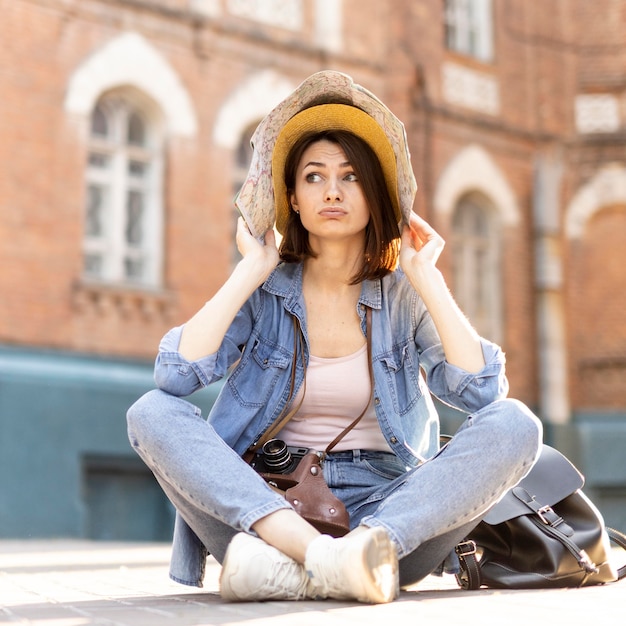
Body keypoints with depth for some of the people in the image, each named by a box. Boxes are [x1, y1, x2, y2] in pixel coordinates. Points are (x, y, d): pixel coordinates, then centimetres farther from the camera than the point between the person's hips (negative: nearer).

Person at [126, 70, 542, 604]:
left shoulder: (402, 295, 6)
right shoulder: (265, 293, 6)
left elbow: (484, 392, -10)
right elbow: (175, 375, -11)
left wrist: (427, 278, -5)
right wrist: (250, 271, -5)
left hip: (387, 506, 0)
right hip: (269, 505, 0)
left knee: (514, 424, -23)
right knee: (152, 413, -21)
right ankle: (325, 558, -39)